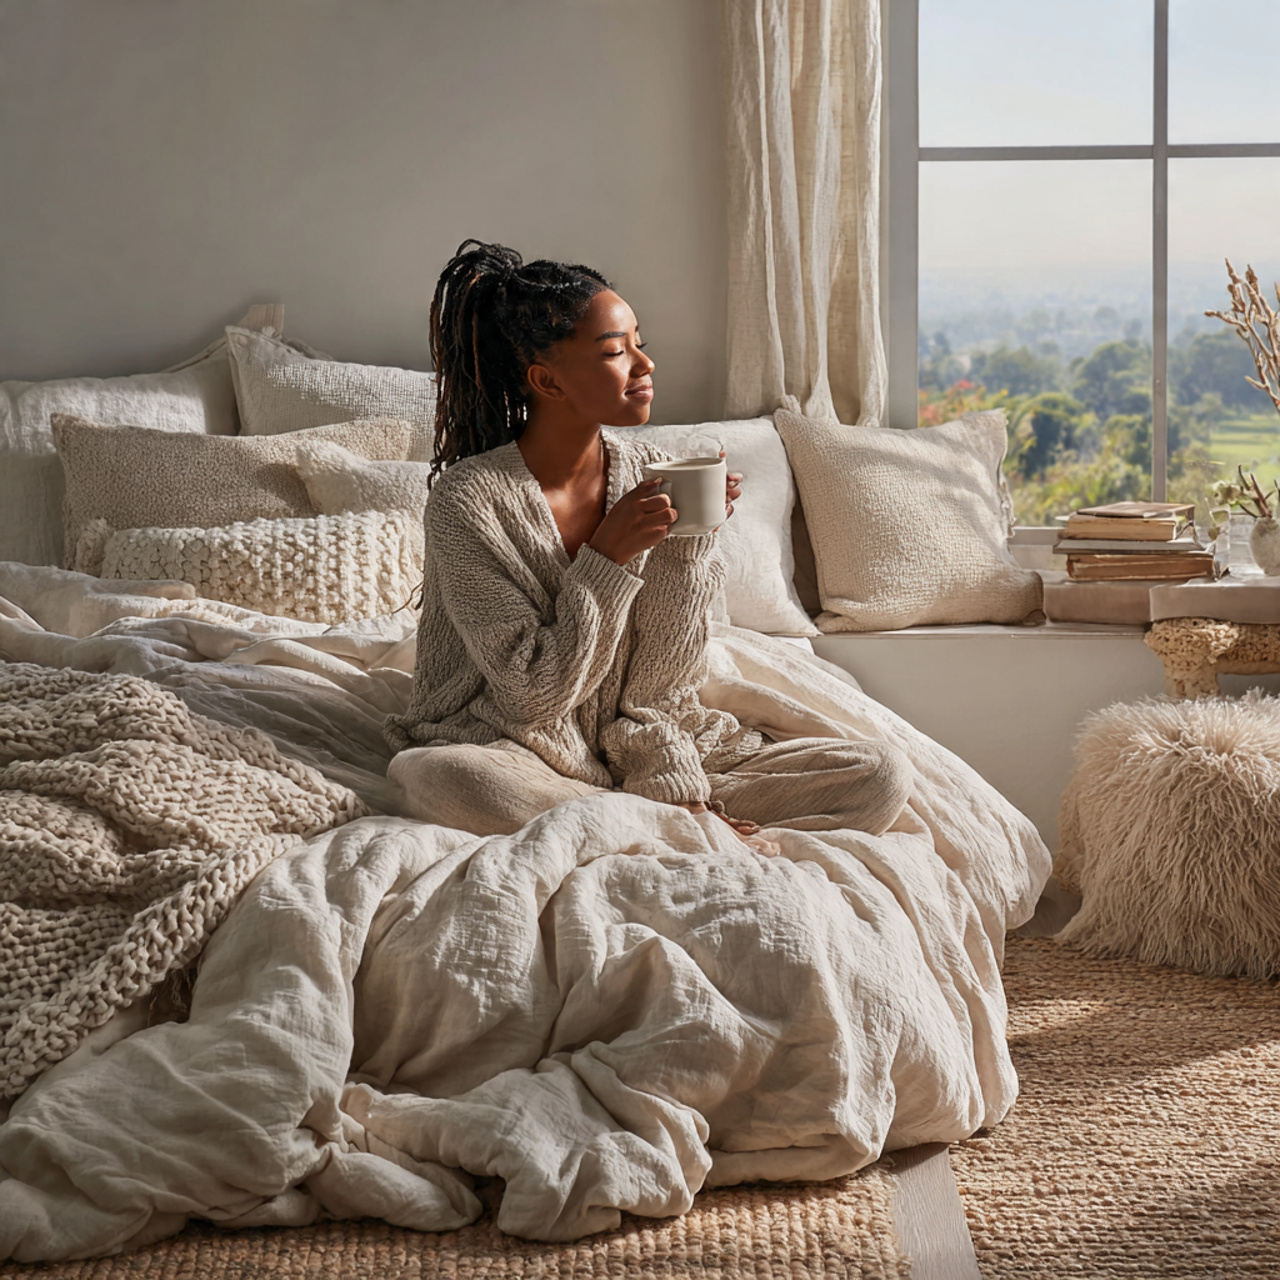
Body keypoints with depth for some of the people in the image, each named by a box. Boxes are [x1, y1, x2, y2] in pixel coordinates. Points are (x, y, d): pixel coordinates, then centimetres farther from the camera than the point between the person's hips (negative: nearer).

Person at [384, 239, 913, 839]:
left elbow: (656, 681, -1)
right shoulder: (470, 500, -14)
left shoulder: (650, 472, 0)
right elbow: (535, 695, -16)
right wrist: (608, 558, -21)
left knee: (882, 776, -11)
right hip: (524, 758, -3)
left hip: (642, 751, 4)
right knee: (432, 778, -41)